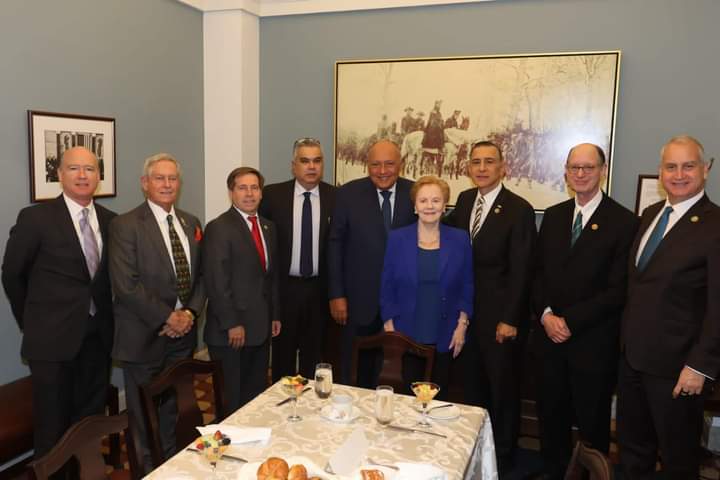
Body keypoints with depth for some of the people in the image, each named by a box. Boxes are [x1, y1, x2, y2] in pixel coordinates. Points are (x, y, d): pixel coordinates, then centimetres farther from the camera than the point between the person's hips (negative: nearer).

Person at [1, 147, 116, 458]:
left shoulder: (110, 220, 3)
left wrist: (104, 315, 8)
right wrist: (31, 322, 6)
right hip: (53, 338, -4)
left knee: (92, 419, 15)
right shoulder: (35, 217, -9)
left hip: (98, 336, 4)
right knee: (53, 425, 9)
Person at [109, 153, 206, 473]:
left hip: (182, 334, 5)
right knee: (144, 415, 9)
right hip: (144, 336, -5)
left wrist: (191, 312, -5)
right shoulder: (125, 225, -9)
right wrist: (166, 318, -16)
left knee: (174, 410, 16)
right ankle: (148, 469, 28)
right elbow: (126, 285, -17)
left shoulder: (191, 223, 9)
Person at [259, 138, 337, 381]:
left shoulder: (335, 197, -2)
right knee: (282, 352, 13)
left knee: (314, 355, 13)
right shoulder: (272, 194, -3)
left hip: (320, 289, 0)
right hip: (283, 287, 0)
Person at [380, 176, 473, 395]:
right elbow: (387, 287, 2)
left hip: (445, 336, 1)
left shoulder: (460, 239, 0)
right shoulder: (397, 239, -1)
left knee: (439, 395, 11)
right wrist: (389, 327, -2)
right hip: (408, 335, 0)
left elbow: (467, 286, 4)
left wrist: (462, 325, -1)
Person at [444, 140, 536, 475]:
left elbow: (521, 270, -14)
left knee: (503, 388, 11)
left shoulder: (519, 209, -13)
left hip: (500, 315, -5)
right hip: (467, 310, 5)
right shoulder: (464, 200, 5)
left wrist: (510, 319, -15)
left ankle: (502, 457, 29)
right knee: (473, 385, 16)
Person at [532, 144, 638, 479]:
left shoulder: (624, 222, -9)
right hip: (550, 336, 5)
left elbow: (618, 289, -13)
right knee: (551, 414, 17)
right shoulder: (553, 216, 8)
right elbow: (539, 272, 9)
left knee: (592, 420, 12)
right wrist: (546, 315, -6)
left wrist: (570, 321, -14)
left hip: (593, 341, -4)